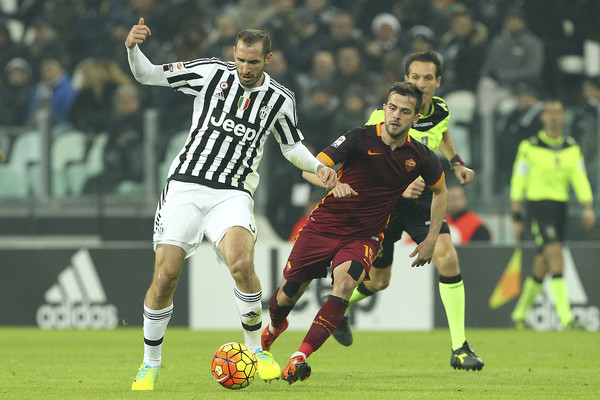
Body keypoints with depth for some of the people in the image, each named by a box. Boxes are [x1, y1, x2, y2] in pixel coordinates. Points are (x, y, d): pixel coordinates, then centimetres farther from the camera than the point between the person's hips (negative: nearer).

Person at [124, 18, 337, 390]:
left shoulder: (280, 99, 4)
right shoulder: (212, 73, -1)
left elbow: (292, 145, 22)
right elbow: (147, 74, 0)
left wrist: (318, 166, 3)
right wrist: (133, 48, -20)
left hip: (232, 194, 0)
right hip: (186, 186, 0)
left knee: (241, 262, -28)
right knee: (165, 277, -8)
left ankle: (255, 348, -8)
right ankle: (151, 363, 12)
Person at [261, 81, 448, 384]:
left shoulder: (421, 157, -5)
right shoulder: (361, 138, -14)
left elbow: (440, 191, 16)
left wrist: (431, 240, 11)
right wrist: (334, 184, -43)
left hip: (364, 236, 1)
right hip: (325, 225, -1)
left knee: (345, 281, -29)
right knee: (288, 293, 5)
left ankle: (300, 358, -30)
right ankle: (274, 326, 44)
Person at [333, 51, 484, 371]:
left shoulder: (441, 111, -5)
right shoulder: (385, 116, -23)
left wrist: (456, 163, 11)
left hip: (421, 196, 3)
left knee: (447, 258, -19)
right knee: (378, 281, 8)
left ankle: (460, 348, -14)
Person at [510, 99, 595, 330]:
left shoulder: (572, 148, 11)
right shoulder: (529, 147, -3)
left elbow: (580, 178, 5)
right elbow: (518, 182, -1)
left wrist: (588, 207, -10)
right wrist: (517, 218, -3)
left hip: (560, 206, 5)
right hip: (537, 205, -5)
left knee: (543, 266, 8)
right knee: (555, 254, -19)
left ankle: (520, 314, 24)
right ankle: (565, 317, -23)